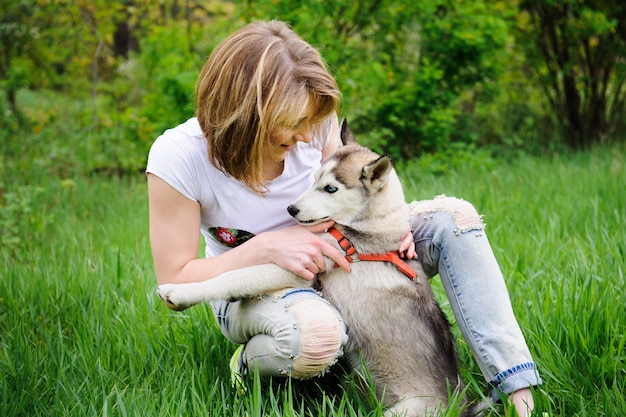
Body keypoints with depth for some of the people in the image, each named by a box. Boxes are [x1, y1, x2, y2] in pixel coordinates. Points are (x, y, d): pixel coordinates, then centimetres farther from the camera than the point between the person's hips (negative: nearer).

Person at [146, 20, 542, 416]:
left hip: (333, 261, 5)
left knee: (453, 218, -16)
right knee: (316, 330, -43)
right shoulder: (179, 157, -25)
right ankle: (251, 360, -6)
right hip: (251, 291, -5)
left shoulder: (314, 123, -15)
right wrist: (266, 246, -32)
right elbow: (175, 281, -20)